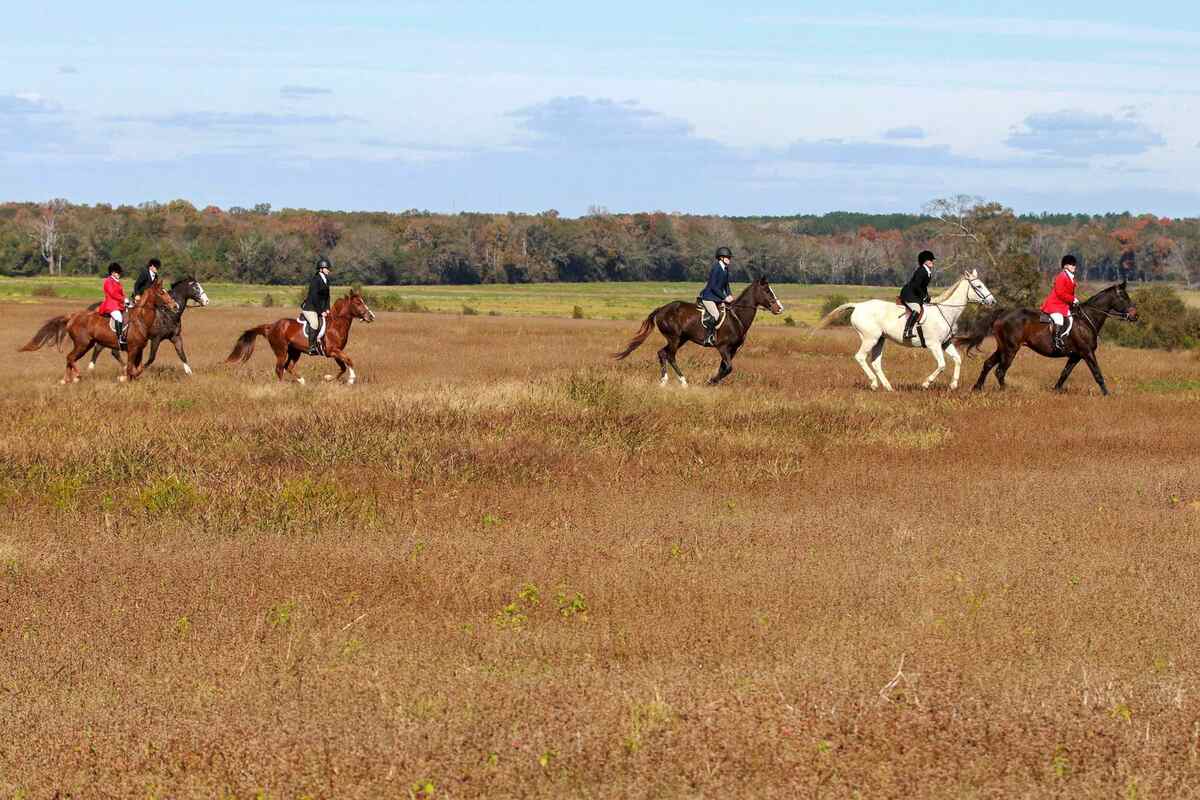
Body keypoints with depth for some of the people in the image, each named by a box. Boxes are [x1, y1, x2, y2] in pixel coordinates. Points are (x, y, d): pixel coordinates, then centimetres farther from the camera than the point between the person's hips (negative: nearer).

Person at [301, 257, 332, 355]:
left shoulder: (326, 280, 10)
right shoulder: (316, 280, -17)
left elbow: (327, 296, 15)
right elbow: (314, 297, -20)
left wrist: (327, 309, 3)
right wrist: (321, 311, -18)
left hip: (319, 308, 9)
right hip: (309, 307, -9)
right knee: (315, 324, -26)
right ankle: (311, 348, -24)